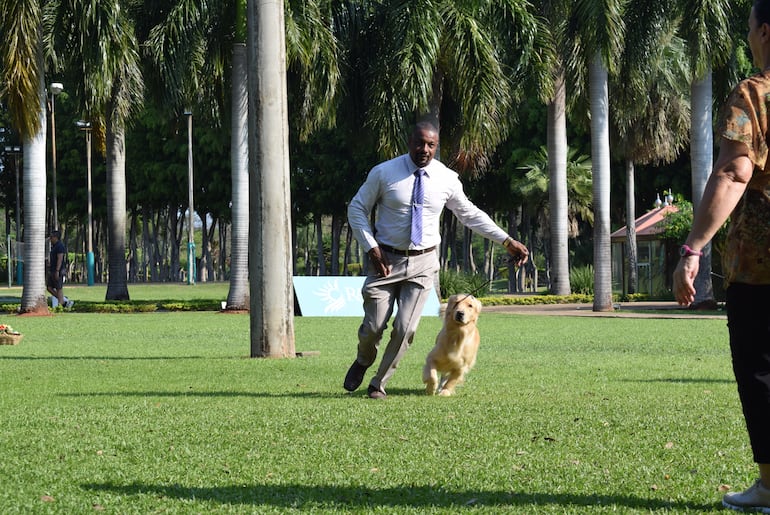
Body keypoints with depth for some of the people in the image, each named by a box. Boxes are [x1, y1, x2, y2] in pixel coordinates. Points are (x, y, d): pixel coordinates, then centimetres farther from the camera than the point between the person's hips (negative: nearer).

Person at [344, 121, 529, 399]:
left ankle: (379, 383, 14)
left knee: (405, 329, -5)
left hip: (423, 263, 1)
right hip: (386, 260, -1)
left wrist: (507, 241, 6)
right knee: (373, 327, 0)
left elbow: (470, 214, 10)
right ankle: (362, 363, 35)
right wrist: (372, 249, -11)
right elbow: (357, 209, 0)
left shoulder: (447, 179, -2)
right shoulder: (383, 173, -8)